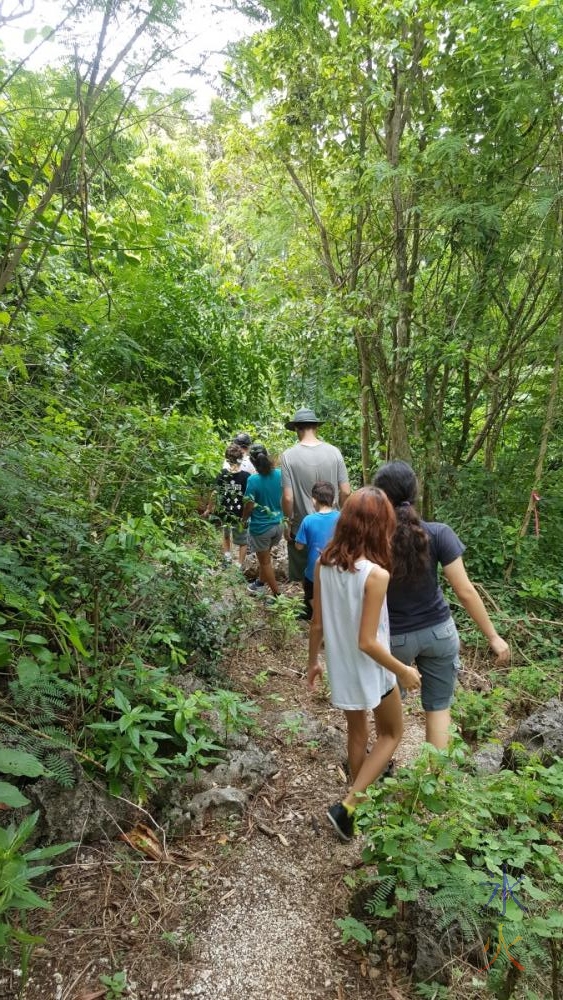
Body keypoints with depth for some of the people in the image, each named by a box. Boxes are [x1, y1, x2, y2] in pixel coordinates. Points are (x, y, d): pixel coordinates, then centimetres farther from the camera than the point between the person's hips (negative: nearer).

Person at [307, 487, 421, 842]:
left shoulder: (325, 563, -10)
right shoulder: (376, 574, -28)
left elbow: (317, 624, -2)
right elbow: (367, 642, -25)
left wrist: (314, 661, 14)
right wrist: (404, 672, -10)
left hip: (340, 666, 6)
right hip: (370, 670, -5)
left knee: (357, 733, 27)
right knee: (392, 733, 21)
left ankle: (360, 800, 46)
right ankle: (346, 806, 14)